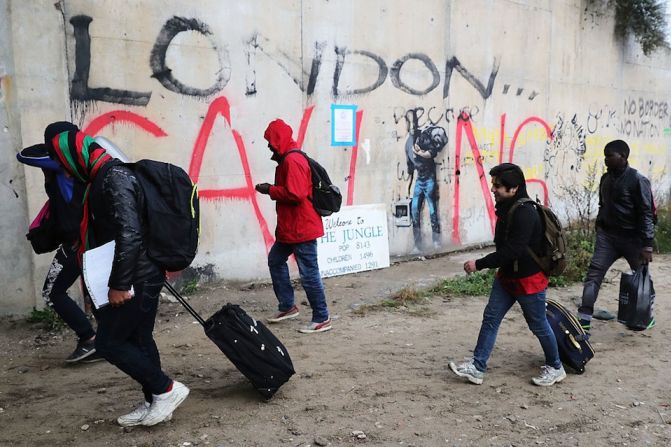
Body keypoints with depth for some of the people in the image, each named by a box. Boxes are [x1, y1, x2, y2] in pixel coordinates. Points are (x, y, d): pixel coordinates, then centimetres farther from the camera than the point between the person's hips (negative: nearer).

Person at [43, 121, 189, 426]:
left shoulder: (113, 178, -19)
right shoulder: (108, 176, 14)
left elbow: (129, 233, -27)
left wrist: (119, 284, -24)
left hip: (137, 279, -10)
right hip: (140, 276, 10)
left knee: (109, 342, -2)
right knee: (138, 339, 15)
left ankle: (167, 389, 7)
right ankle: (155, 402, 26)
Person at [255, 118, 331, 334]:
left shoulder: (292, 161, -18)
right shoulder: (288, 159, 15)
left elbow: (295, 194, -25)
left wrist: (271, 190, -14)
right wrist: (272, 188, 6)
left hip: (301, 229, -11)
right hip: (290, 227, 11)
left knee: (308, 273, -4)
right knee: (275, 260, 21)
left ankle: (322, 319, 5)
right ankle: (287, 306, 31)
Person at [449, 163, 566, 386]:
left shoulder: (525, 214, -26)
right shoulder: (506, 207, 3)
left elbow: (511, 251, -31)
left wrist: (479, 264, -27)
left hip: (529, 280, -9)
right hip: (506, 276, 9)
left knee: (538, 325, 8)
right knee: (490, 318, 5)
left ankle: (555, 368, 30)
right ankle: (477, 367, 10)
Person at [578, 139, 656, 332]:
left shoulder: (638, 180, -14)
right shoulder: (606, 179, 5)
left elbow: (647, 213, -15)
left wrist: (647, 245, -19)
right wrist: (599, 229, 17)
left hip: (632, 238, -5)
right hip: (607, 235, 5)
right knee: (594, 272, -7)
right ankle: (584, 320, -8)